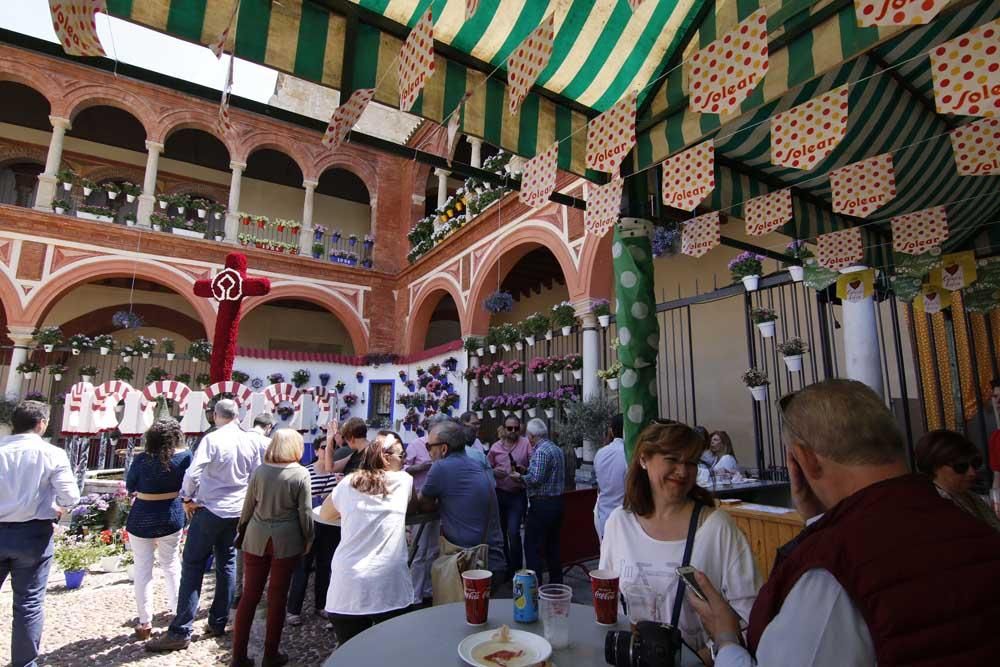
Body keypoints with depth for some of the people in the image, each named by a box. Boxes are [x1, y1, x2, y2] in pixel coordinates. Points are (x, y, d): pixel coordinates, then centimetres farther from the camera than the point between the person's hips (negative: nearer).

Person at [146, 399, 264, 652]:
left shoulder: (212, 439, -14)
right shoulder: (252, 441, -1)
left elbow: (193, 473, -19)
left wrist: (188, 498, -3)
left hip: (209, 509, -5)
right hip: (237, 511, 5)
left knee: (193, 567, 2)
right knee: (227, 564, 14)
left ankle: (180, 632, 4)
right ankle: (218, 623, 22)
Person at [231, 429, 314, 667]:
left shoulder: (260, 470, 0)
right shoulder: (301, 474, -10)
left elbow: (248, 506, 6)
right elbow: (305, 512, -7)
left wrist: (241, 531, 21)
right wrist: (308, 540, 5)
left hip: (256, 538, 3)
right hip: (286, 540, -3)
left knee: (250, 594, 13)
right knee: (277, 597, 8)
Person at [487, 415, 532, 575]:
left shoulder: (526, 444, -4)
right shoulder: (495, 447, 5)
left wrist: (524, 469, -21)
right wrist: (494, 472, -9)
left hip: (518, 495, -3)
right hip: (499, 494, 4)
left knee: (513, 532, -11)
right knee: (500, 532, 13)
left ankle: (516, 570, 7)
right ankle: (504, 567, 30)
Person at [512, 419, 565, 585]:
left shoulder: (541, 451, -16)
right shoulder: (557, 449, 12)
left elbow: (536, 479, -24)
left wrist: (520, 477, -6)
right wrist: (526, 472, 17)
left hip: (542, 504, -9)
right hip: (557, 502, 9)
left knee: (533, 547, 0)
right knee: (552, 545, 18)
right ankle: (556, 582, 26)